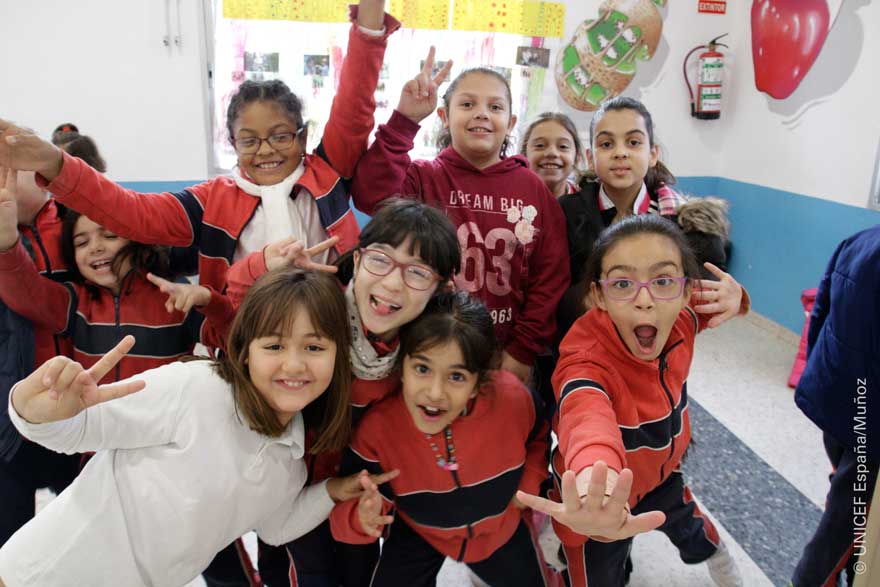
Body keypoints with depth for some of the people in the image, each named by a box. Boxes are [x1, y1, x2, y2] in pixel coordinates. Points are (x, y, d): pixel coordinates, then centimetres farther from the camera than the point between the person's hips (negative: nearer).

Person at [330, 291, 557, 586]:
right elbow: (344, 509, -26)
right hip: (418, 536, -1)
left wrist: (527, 486, -13)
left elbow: (541, 437, -5)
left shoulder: (513, 399, -31)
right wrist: (362, 519, -46)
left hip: (501, 530, 2)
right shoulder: (376, 429, -34)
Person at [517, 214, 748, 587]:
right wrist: (596, 495, -87)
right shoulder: (585, 363, -41)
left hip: (662, 473, 7)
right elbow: (588, 418, -65)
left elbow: (706, 302, 4)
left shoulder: (680, 322, -21)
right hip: (604, 499, -6)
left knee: (693, 533, 35)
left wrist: (731, 295, -20)